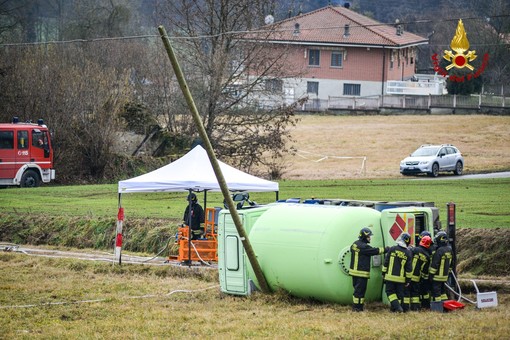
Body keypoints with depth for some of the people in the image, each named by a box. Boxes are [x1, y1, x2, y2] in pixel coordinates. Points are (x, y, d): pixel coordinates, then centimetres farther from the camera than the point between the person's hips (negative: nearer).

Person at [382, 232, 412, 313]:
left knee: (390, 291, 7)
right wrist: (408, 280, 5)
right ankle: (394, 308, 15)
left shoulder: (392, 249, -6)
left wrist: (383, 273, 8)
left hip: (390, 276, -1)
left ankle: (397, 306, -9)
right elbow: (408, 268, -2)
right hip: (401, 278, 1)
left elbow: (386, 263, -2)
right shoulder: (408, 253, -4)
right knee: (399, 293, 12)